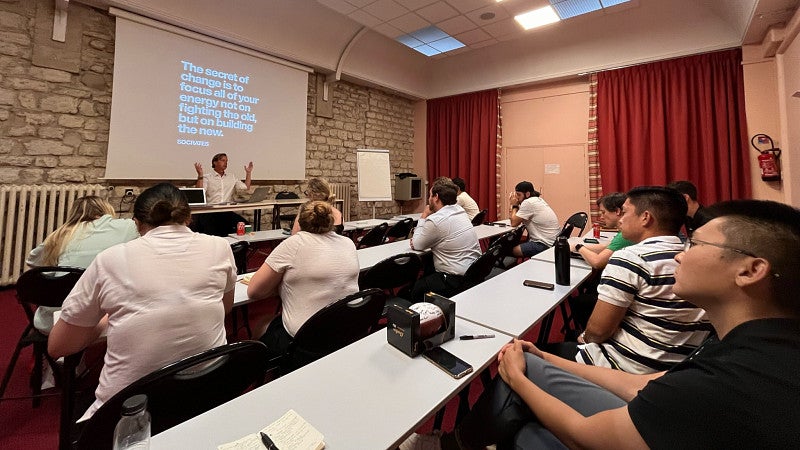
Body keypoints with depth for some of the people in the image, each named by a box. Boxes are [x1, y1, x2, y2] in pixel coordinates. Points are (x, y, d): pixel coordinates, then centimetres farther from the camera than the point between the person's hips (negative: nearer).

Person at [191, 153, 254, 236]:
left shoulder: (232, 177, 20)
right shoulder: (207, 177, 8)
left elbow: (246, 187, 12)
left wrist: (248, 173, 9)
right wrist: (200, 175, -12)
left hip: (228, 211, 3)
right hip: (211, 212, -3)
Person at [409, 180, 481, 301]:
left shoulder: (435, 220, -21)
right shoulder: (460, 211, 7)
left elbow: (416, 246, -6)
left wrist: (423, 217, 0)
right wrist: (418, 239, 3)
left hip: (457, 280, -9)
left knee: (416, 289, 8)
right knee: (426, 272, 23)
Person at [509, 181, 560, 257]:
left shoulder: (528, 203, -17)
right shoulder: (538, 200, 13)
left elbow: (514, 223, -12)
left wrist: (514, 205, -1)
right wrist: (516, 206, 7)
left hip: (545, 245, -10)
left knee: (514, 250, -9)